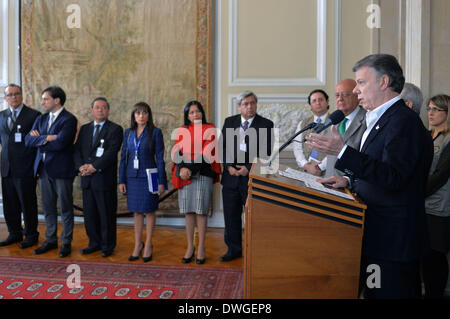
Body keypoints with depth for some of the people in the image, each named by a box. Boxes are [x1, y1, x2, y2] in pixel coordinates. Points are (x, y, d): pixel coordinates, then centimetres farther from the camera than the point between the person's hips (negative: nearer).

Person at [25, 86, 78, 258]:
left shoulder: (69, 119, -9)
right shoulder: (41, 119, 14)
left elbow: (60, 143, -21)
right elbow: (28, 141, 3)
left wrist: (39, 140, -7)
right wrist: (46, 138, -13)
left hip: (61, 169, -7)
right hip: (43, 168, 7)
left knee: (65, 208, 4)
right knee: (48, 208, 15)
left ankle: (66, 242, 17)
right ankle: (51, 240, 29)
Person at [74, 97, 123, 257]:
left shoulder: (115, 129, -2)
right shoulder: (85, 128, 16)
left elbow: (111, 152, -13)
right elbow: (77, 150, 10)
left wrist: (94, 167, -17)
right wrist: (81, 166, -8)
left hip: (105, 178, -5)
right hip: (87, 179, 5)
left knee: (107, 214, 2)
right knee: (89, 213, 12)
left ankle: (107, 246, 16)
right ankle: (94, 243, 27)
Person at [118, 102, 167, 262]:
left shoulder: (155, 132, -4)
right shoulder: (128, 133, 8)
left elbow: (160, 158, -5)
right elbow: (123, 157, 9)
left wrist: (161, 181, -8)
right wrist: (121, 180, 5)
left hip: (148, 177, -4)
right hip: (132, 177, 4)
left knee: (149, 210, 5)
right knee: (136, 211, 11)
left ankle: (148, 245, 18)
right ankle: (137, 245, 22)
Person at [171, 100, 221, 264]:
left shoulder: (210, 130, 2)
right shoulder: (182, 131, 12)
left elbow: (207, 154, -8)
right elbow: (176, 153, 4)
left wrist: (190, 169, -14)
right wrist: (182, 168, -14)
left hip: (202, 175, -3)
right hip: (184, 176, 3)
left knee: (201, 211, -2)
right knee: (188, 211, 5)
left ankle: (201, 248, 8)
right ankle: (190, 247, 14)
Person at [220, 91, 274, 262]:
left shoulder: (266, 124, -1)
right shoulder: (229, 122, 9)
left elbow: (266, 152, -6)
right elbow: (223, 146, 7)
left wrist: (249, 168, -13)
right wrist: (228, 166, -7)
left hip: (252, 177, -3)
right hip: (230, 177, 3)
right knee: (231, 215, 10)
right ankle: (234, 249, 25)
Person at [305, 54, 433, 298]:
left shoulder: (403, 121, -17)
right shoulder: (382, 119, 14)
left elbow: (392, 177, -27)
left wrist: (343, 151, -31)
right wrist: (350, 181, 6)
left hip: (393, 239, -9)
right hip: (378, 233, 9)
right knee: (374, 292, 19)